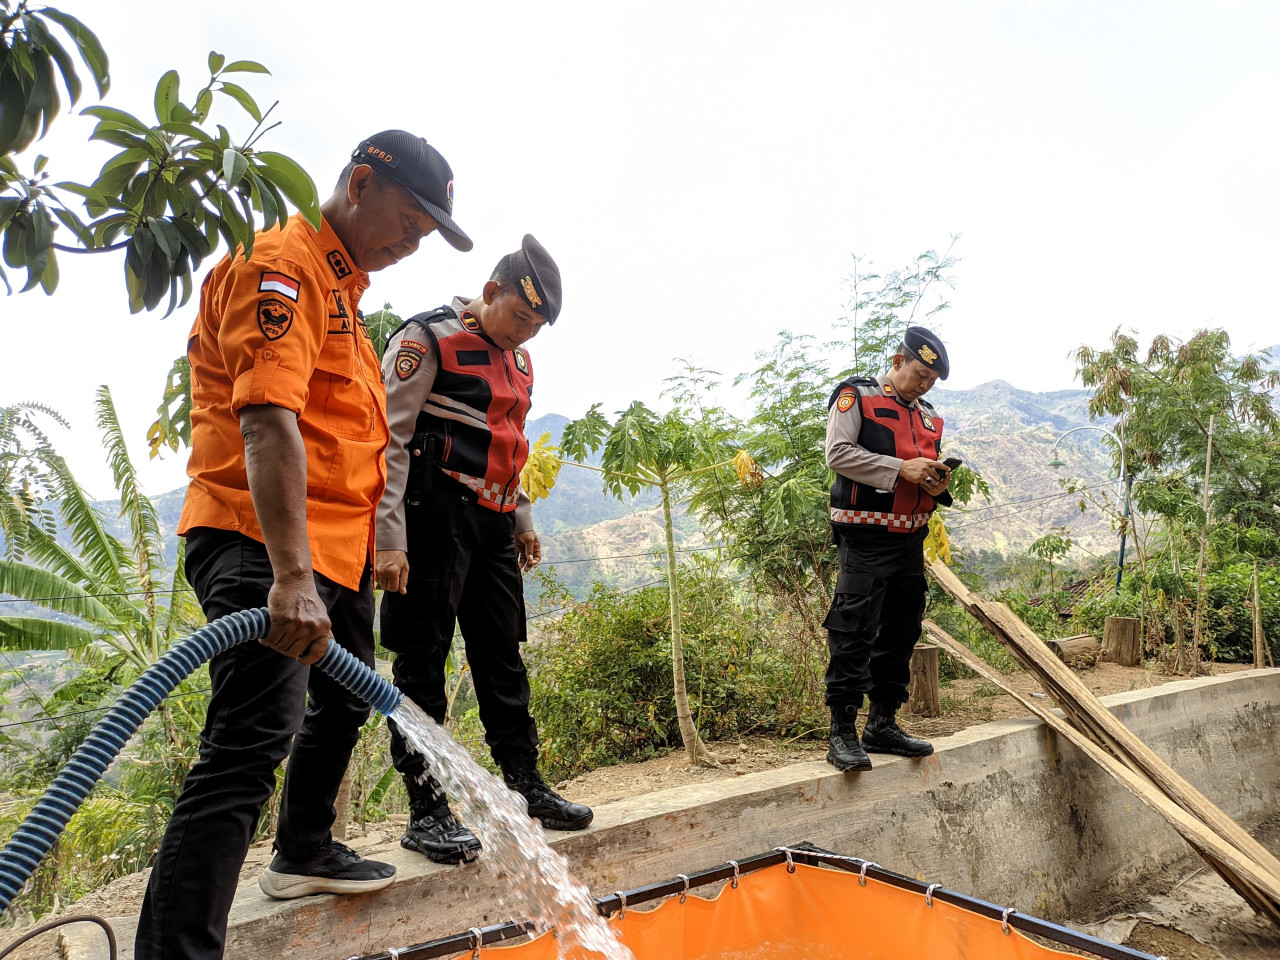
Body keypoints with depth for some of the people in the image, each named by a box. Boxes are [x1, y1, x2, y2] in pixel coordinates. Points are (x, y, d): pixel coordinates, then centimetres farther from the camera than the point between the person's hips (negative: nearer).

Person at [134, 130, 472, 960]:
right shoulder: (283, 266, -11)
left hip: (334, 546, 10)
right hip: (261, 546, -10)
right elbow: (267, 422, -26)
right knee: (253, 743, -18)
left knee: (342, 704, 21)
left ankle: (305, 853, 41)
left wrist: (371, 545, 26)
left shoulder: (343, 284, 21)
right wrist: (291, 576, -34)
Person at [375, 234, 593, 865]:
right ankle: (426, 810, 9)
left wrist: (522, 521, 23)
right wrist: (390, 540, -17)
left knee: (503, 655, 13)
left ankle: (526, 785, 24)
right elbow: (389, 441, -12)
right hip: (436, 518, -8)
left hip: (493, 525, 8)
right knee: (422, 660, -1)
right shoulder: (427, 340, -6)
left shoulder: (518, 362, 18)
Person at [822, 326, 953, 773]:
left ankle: (882, 725, 22)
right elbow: (838, 454, -13)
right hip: (865, 539, -8)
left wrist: (936, 486, 3)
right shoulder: (856, 396, -1)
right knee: (853, 635, -9)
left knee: (900, 635, 11)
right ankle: (842, 734, -3)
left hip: (911, 540, 8)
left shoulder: (929, 417, 21)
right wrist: (901, 469, -17)